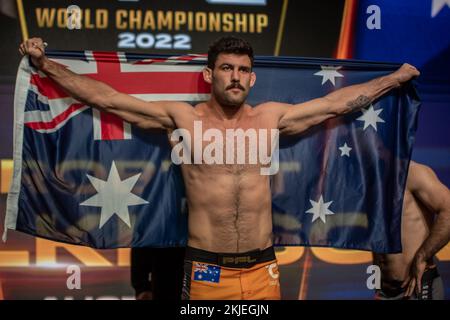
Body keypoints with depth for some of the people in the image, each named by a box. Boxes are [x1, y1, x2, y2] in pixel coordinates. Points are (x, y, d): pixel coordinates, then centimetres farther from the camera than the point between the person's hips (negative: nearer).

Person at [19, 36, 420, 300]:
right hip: (206, 270, -2)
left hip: (263, 269, 2)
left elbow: (337, 103, 15)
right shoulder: (182, 118, -1)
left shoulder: (271, 117, 6)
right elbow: (105, 97, -1)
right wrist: (44, 63, -3)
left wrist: (397, 77, 21)